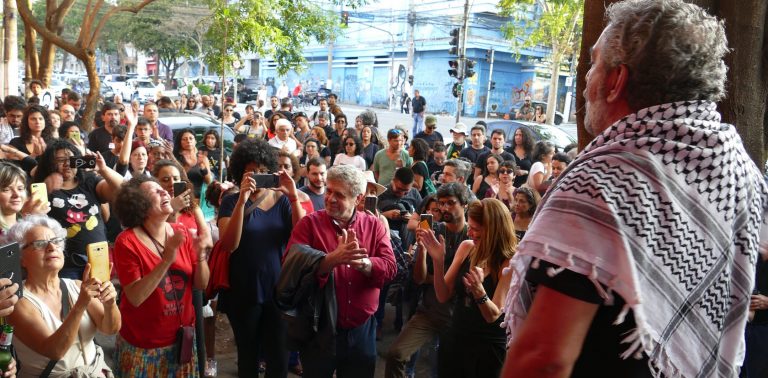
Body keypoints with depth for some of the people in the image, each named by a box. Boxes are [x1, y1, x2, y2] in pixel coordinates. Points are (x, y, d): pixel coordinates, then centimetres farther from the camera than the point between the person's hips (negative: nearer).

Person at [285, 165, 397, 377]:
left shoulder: (374, 225, 1)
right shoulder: (309, 223, -6)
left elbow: (390, 268, -9)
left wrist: (362, 263, -28)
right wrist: (334, 258, -31)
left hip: (362, 331, 2)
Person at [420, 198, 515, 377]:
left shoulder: (510, 263, -16)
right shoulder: (466, 247, -3)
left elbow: (493, 315, -17)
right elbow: (443, 296, -2)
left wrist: (479, 290, -36)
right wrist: (438, 260, -17)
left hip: (487, 349, -4)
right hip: (453, 340, 5)